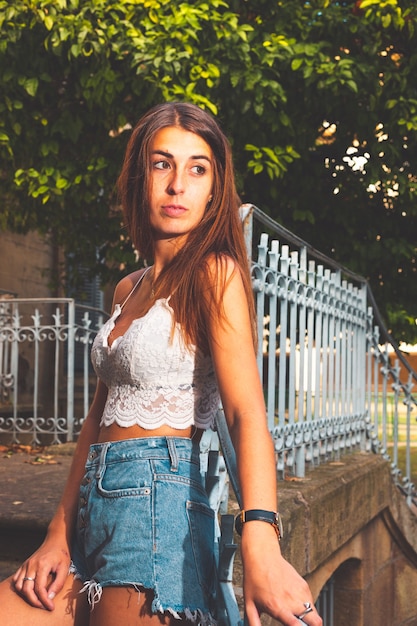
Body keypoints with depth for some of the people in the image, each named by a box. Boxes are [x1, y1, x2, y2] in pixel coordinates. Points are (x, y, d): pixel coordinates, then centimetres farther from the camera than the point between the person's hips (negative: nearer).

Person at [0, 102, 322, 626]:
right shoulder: (128, 289, 17)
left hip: (155, 498, -7)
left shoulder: (214, 272, -7)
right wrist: (59, 534, 9)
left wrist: (260, 542, -35)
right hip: (97, 505, 7)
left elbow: (247, 411, -20)